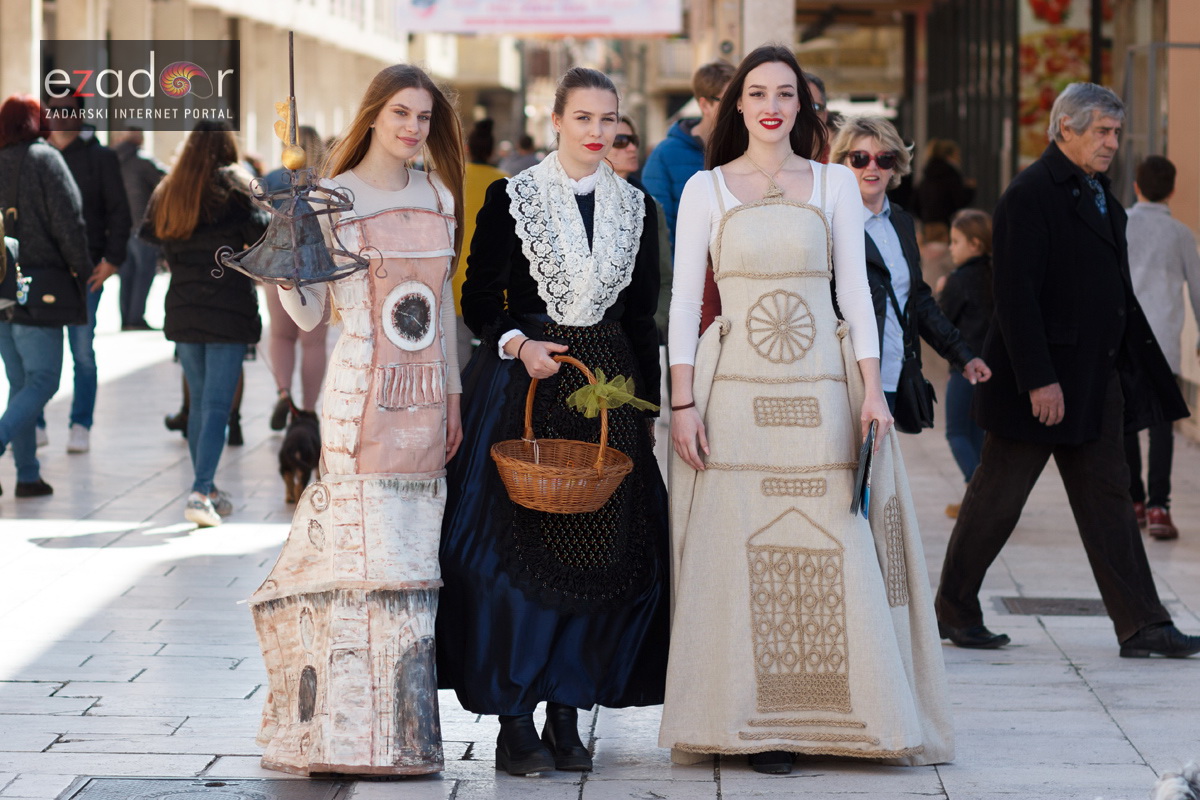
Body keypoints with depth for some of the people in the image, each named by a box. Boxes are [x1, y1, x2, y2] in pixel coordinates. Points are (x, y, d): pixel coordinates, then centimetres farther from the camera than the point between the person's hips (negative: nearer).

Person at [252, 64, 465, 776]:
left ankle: (405, 730, 11)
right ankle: (352, 736, -5)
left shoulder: (438, 198, 13)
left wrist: (453, 396, 18)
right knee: (363, 552, -9)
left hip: (424, 399, 5)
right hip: (361, 398, -5)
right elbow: (309, 313, -4)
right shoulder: (335, 199, -2)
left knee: (410, 556, 5)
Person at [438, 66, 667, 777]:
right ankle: (515, 720, -1)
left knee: (603, 550, -1)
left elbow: (644, 318, 12)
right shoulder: (511, 198, 1)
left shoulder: (637, 207, 10)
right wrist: (518, 345, -17)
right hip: (523, 389, -3)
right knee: (516, 546, -8)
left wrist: (649, 408, 9)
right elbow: (480, 299, 1)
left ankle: (568, 713, 8)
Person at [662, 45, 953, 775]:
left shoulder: (835, 183, 10)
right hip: (735, 388, -1)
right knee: (739, 551, -4)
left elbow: (854, 289, 8)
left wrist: (871, 388, -2)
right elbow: (685, 300, 4)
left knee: (833, 549, -4)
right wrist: (683, 403, -4)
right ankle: (754, 724, 1)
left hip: (822, 387, 1)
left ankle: (827, 712, 5)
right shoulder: (706, 189, 7)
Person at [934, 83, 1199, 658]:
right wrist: (1039, 380, -23)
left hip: (1097, 379, 9)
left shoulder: (1097, 192, 14)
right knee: (998, 494, 4)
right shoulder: (1031, 195, -15)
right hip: (1043, 378, -8)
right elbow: (1014, 293, -20)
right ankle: (954, 608, 18)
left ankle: (1141, 626, 5)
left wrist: (1134, 362, 13)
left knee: (1108, 497, 6)